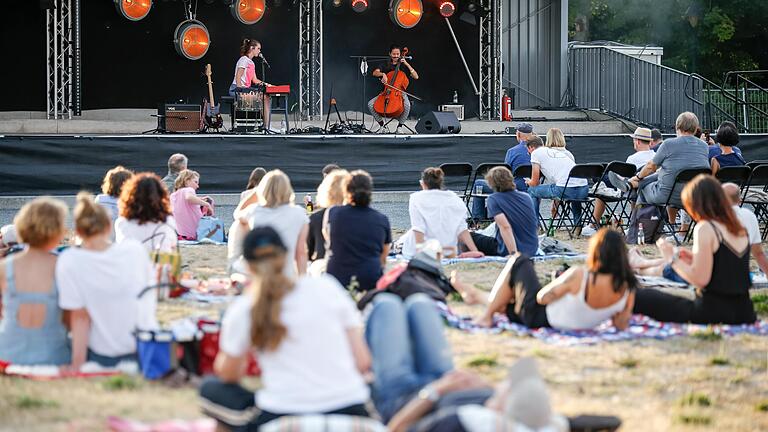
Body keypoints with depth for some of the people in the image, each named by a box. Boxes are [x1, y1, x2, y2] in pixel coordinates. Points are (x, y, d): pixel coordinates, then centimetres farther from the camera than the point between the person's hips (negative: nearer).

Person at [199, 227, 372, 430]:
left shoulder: (243, 310, -1)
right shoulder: (327, 286, 5)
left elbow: (228, 375, 15)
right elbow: (363, 362, 4)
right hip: (350, 413, 2)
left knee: (210, 388, 21)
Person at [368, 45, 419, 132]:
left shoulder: (404, 66, 6)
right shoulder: (385, 64, 10)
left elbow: (416, 77, -4)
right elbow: (375, 73, -5)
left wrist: (407, 64, -9)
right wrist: (383, 74, -26)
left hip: (400, 93, -2)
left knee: (407, 105, -36)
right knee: (370, 104, -20)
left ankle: (400, 126, -15)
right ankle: (381, 124, -3)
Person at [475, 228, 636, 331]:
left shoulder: (579, 276, -34)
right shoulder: (627, 288, -22)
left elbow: (542, 297, -20)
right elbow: (622, 325, -9)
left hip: (538, 318, -6)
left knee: (519, 262, 16)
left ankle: (488, 315, 23)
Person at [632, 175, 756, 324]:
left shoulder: (705, 228, -14)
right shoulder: (740, 230, 11)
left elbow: (700, 280, -20)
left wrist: (673, 258, -5)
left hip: (711, 314, -9)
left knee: (642, 297, 5)